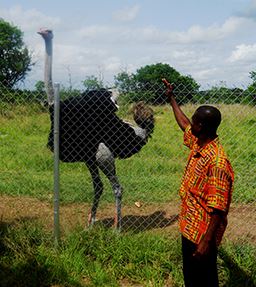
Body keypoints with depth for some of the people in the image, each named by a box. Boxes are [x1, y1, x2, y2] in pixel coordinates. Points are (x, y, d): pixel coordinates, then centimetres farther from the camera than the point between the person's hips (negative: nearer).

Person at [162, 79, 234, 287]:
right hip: (189, 225, 9)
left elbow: (218, 209, -28)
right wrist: (171, 98, 29)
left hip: (203, 232, -9)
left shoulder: (217, 162, -29)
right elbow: (184, 125, 21)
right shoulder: (197, 144, -2)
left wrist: (207, 241, -26)